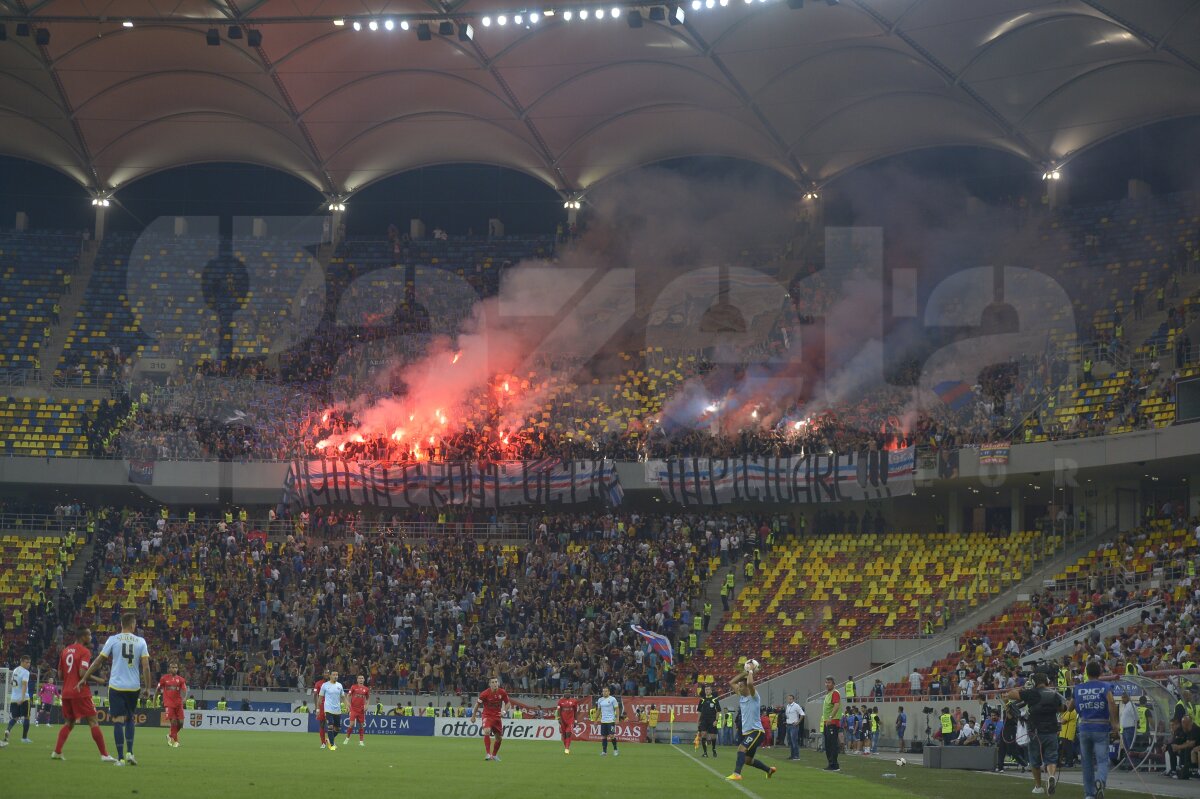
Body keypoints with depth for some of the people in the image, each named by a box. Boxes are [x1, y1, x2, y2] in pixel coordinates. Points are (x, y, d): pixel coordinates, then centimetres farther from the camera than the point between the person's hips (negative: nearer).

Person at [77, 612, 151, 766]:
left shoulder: (113, 640, -2)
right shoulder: (140, 641, 0)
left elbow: (98, 661, 1)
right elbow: (146, 666, -5)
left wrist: (84, 678, 10)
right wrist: (148, 687, 3)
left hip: (116, 686, -2)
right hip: (134, 687, 2)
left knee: (118, 721, 1)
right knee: (129, 719, 19)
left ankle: (120, 758, -4)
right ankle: (129, 752, 8)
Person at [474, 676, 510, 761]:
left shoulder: (502, 692, -8)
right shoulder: (485, 694, -16)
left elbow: (508, 702, 8)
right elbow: (477, 703, -2)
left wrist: (504, 711, -10)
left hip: (497, 717, 4)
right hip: (487, 716, -4)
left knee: (499, 738, 10)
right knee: (487, 732, -31)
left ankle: (494, 755, 35)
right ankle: (488, 754, -27)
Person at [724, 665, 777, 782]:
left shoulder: (753, 696, -10)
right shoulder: (741, 696, 11)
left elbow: (750, 683, -31)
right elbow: (731, 683, 17)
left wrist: (751, 672, -14)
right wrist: (744, 673, 9)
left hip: (756, 731, -9)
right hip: (746, 732, 9)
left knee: (741, 749, -29)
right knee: (747, 760, 15)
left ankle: (737, 774, -39)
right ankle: (769, 770, 35)